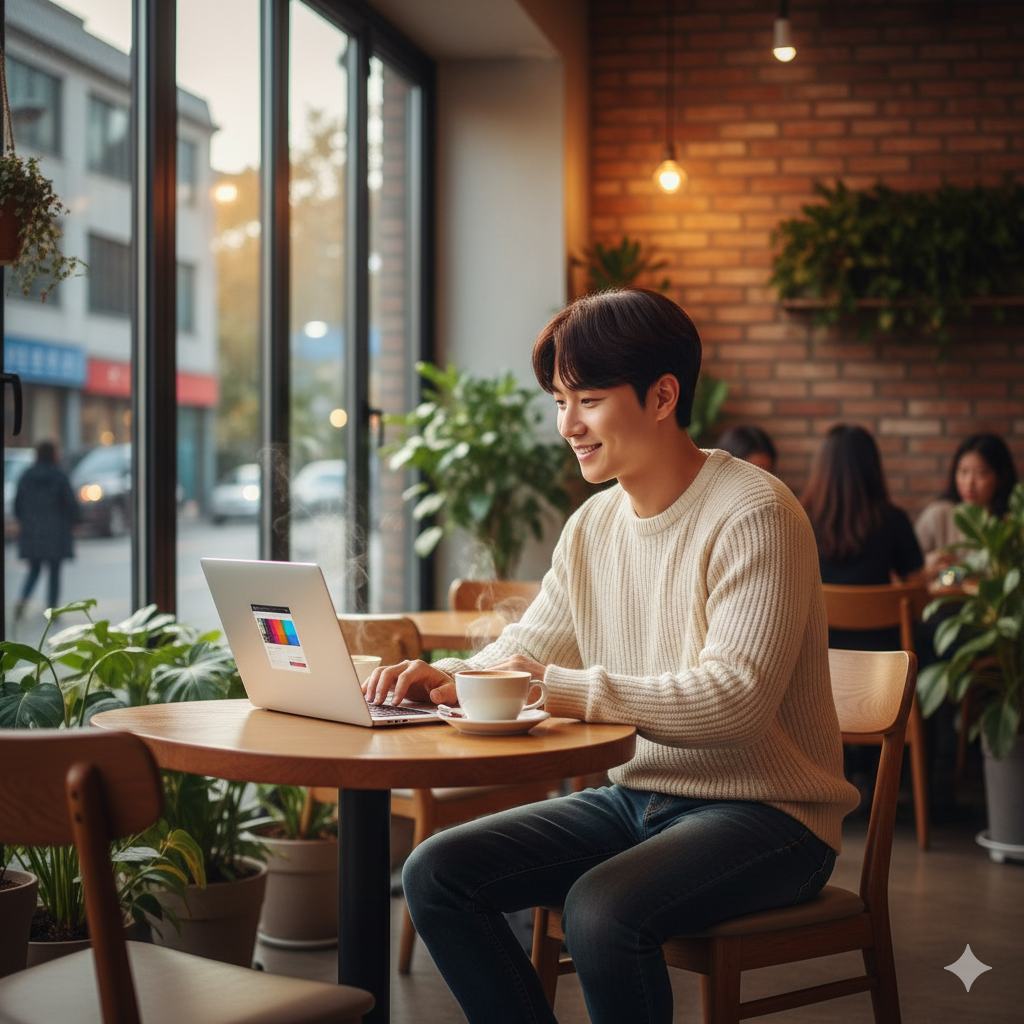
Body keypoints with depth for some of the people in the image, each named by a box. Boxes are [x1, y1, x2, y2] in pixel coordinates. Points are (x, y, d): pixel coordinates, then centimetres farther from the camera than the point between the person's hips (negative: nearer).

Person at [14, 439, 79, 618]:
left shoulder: (26, 476, 1)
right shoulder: (59, 476, -10)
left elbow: (18, 503, 6)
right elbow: (70, 503, -10)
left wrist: (22, 522, 20)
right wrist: (72, 522, 7)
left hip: (31, 531, 4)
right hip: (55, 533, -3)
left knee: (34, 569, 14)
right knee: (54, 570, 5)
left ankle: (23, 599, -9)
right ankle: (52, 606, 5)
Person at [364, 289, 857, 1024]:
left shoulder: (753, 516, -16)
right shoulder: (592, 527, 9)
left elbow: (736, 699, -25)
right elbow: (526, 654, 13)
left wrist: (566, 689, -28)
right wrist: (445, 678, -9)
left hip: (763, 810, -7)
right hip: (636, 798, 7)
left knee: (602, 909, -34)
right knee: (436, 874, -7)